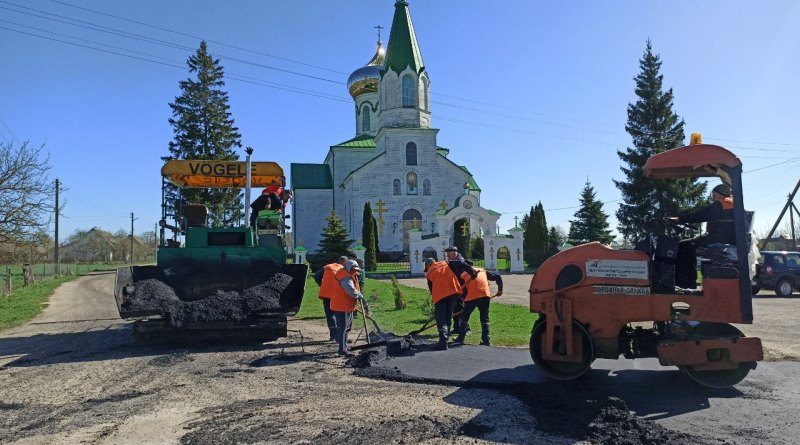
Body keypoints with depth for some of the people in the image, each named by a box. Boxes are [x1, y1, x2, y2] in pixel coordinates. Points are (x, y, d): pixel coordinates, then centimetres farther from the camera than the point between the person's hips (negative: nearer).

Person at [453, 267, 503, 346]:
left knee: (465, 316, 15)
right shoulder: (483, 271, 27)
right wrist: (500, 290, 22)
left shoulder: (464, 274, 21)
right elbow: (498, 277, 21)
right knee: (485, 318, 13)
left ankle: (460, 339, 22)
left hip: (471, 296, -1)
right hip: (485, 295, 2)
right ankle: (485, 340, 10)